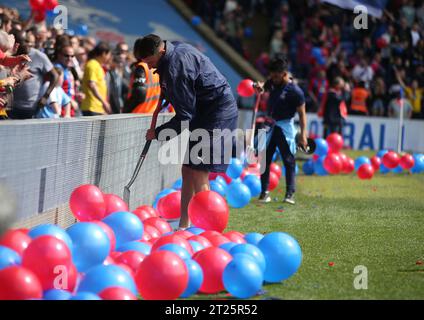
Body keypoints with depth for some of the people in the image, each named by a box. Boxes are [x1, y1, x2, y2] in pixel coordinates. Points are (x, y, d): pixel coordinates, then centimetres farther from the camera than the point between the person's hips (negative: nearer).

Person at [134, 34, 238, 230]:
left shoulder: (175, 67, -23)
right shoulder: (177, 49, 6)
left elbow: (185, 117, -20)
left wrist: (158, 133, -9)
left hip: (217, 113, -10)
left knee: (198, 173, -14)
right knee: (187, 170, 10)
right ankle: (184, 225, 14)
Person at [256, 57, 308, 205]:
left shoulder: (295, 91, -17)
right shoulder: (273, 82, 1)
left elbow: (302, 113, -14)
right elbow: (264, 87, 22)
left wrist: (303, 133, -19)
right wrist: (260, 87, -4)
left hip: (285, 127, -6)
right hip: (270, 125, 6)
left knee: (289, 160, -1)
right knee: (265, 159, 6)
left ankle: (290, 194, 3)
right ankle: (265, 192, 12)